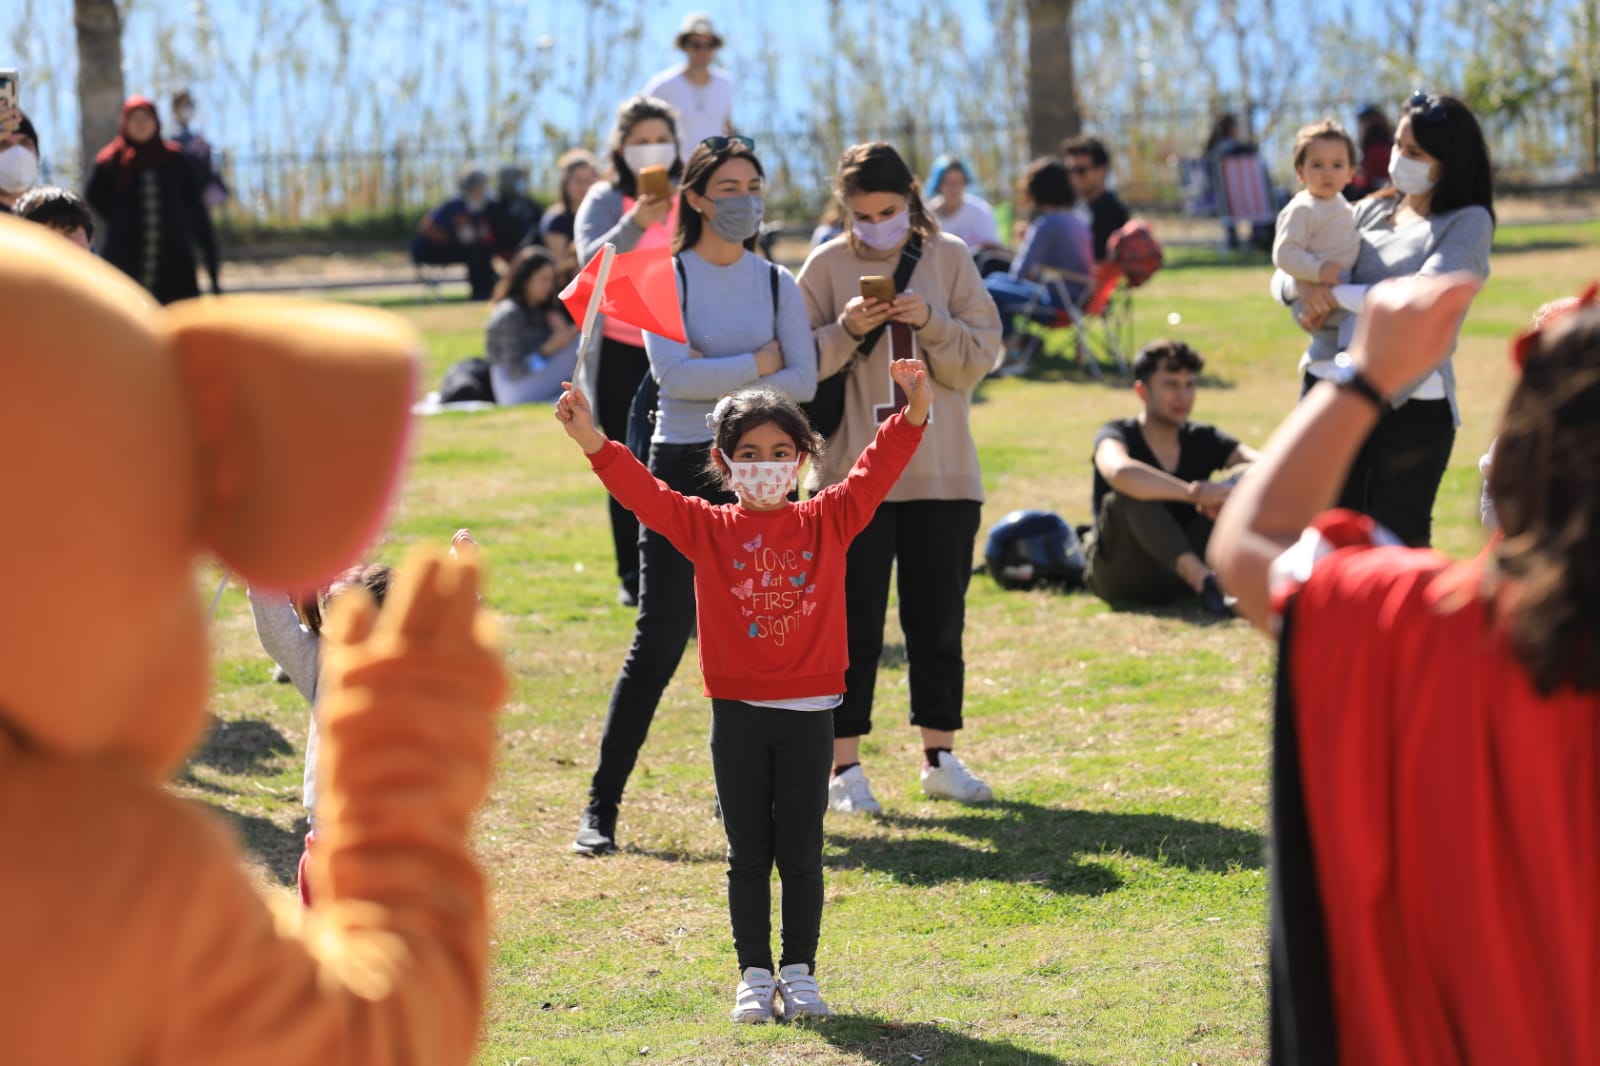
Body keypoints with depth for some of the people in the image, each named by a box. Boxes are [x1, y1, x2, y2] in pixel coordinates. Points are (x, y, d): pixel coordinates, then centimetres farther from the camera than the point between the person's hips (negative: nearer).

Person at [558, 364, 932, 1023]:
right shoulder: (708, 529, 1)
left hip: (808, 713, 0)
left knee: (801, 852, 5)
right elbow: (644, 493, -9)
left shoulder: (828, 522, 3)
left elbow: (875, 471, -5)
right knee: (748, 853, 7)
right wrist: (594, 444, -23)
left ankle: (799, 971, 16)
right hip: (737, 713, 0)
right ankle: (754, 975, 16)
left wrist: (913, 414, -21)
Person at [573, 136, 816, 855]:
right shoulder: (665, 280, -1)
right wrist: (759, 363, -8)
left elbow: (803, 381, -3)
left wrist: (719, 382, -14)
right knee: (659, 641, -8)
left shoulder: (777, 284, 9)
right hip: (682, 467, -3)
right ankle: (601, 803, -3)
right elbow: (674, 373, -15)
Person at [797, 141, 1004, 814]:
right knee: (853, 625, 0)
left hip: (942, 473, 2)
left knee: (938, 621, 9)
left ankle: (940, 758, 21)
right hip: (851, 473, -1)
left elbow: (982, 356, 1)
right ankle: (845, 767, 6)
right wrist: (846, 331, -18)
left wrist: (931, 321, -15)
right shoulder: (825, 266, 0)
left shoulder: (949, 258, 3)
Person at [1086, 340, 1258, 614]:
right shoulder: (1117, 435, -10)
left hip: (1180, 575, 4)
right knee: (1132, 493, -32)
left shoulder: (1203, 440, 5)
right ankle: (1205, 582, -47)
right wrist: (1196, 492, -42)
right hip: (1120, 578, -4)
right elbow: (1119, 471, -36)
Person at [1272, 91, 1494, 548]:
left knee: (1399, 541, 5)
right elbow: (1284, 274, 14)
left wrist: (1333, 294, -12)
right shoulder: (1370, 211, 12)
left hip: (1411, 402, -5)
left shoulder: (1467, 222, -3)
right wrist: (1303, 287, -10)